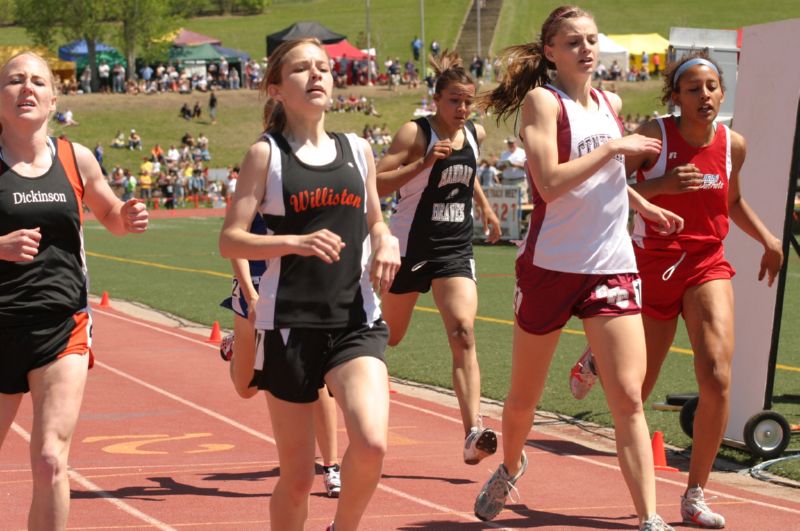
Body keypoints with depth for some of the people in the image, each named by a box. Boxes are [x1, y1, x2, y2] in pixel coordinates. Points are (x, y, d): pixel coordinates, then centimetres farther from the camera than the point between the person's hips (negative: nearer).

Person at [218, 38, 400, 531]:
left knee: (372, 443, -21)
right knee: (298, 477, 4)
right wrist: (296, 242, -20)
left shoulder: (358, 149, 10)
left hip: (356, 319, 2)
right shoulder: (266, 154, 0)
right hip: (289, 323, -2)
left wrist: (386, 241, 0)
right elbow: (230, 240, -4)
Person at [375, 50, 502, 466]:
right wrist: (424, 163, -31)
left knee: (463, 334, -16)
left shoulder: (475, 135, 5)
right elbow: (375, 185, -23)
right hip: (410, 247, -3)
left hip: (456, 250, 4)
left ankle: (473, 432, -26)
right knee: (388, 336, 12)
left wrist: (485, 207, 30)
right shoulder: (416, 133, -13)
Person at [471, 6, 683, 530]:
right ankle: (510, 468, 43)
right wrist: (613, 147, -19)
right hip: (551, 265, -3)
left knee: (628, 396, -10)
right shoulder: (542, 100, -9)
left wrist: (642, 205, 23)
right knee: (524, 396, 13)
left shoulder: (610, 104, 10)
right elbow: (550, 183, -23)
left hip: (613, 266, 4)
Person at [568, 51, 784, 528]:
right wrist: (661, 185, -27)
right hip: (653, 266, -2)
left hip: (707, 265, 2)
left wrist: (767, 239, 7)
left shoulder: (733, 144, 1)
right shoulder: (655, 135, -12)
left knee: (717, 378, -19)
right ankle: (596, 361, 51)